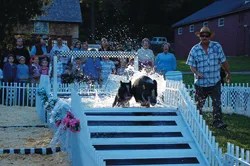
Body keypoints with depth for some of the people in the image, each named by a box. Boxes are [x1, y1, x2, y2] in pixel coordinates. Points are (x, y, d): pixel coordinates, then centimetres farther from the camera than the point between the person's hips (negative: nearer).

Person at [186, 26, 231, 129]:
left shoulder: (217, 47, 0)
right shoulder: (194, 50, -3)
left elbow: (223, 61, 8)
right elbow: (191, 65, -2)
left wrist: (228, 73, 16)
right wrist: (197, 73, -21)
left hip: (215, 82, 0)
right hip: (200, 83, 0)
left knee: (217, 103, 2)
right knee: (199, 104, 10)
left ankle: (218, 122, 10)